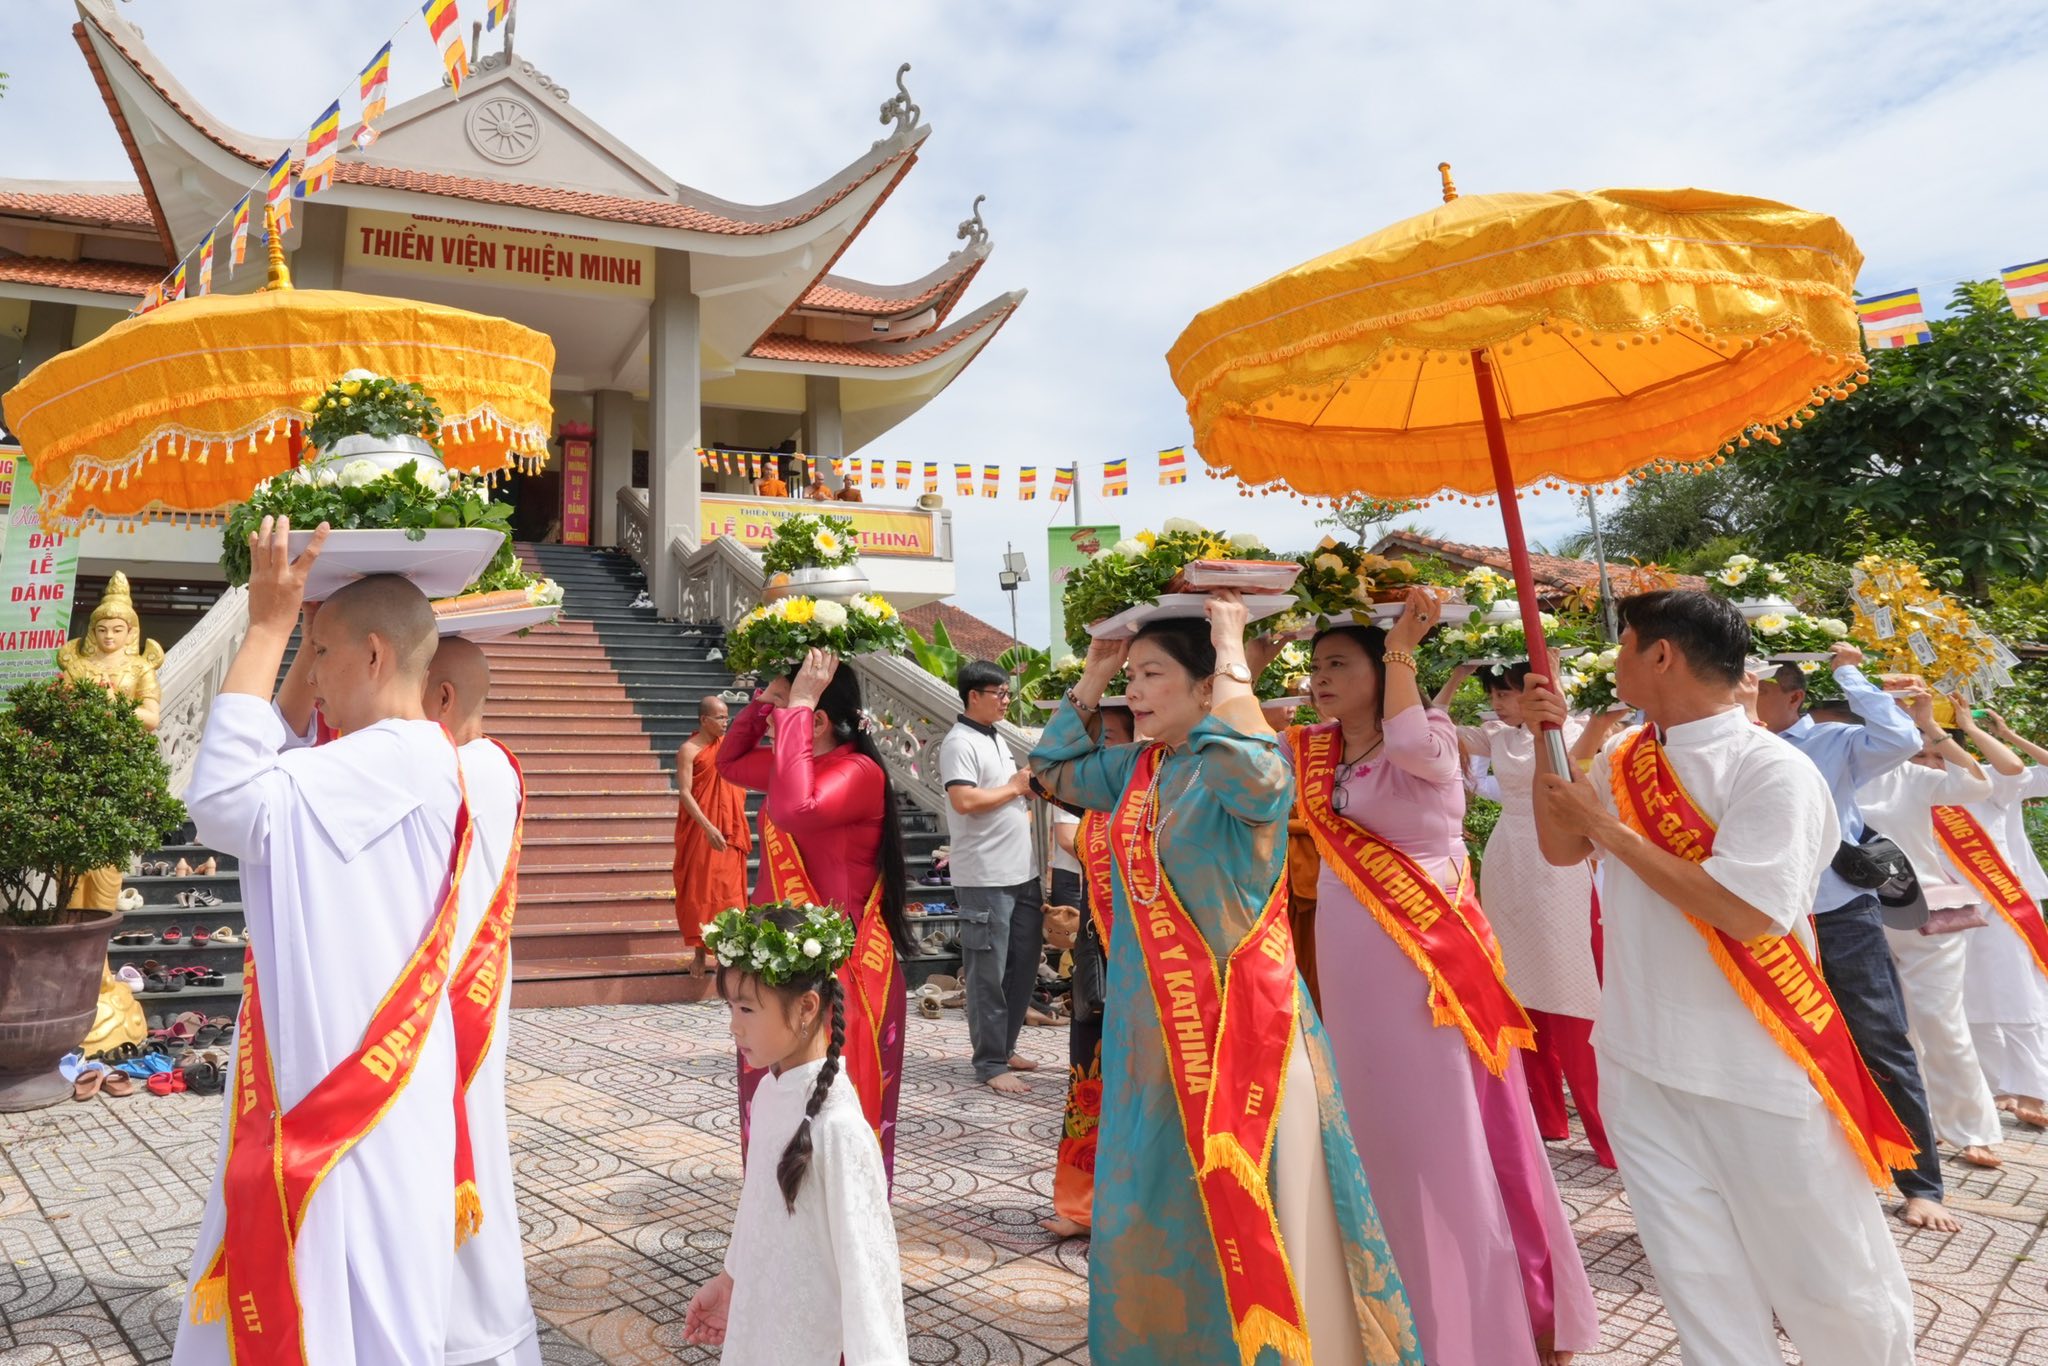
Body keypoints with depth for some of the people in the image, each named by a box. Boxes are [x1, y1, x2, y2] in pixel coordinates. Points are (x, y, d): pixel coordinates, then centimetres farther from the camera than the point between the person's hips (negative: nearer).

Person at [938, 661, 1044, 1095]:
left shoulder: (996, 740, 17)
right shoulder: (960, 742, -11)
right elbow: (964, 800, -23)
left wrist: (1029, 787, 6)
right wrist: (1015, 786, -12)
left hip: (1022, 872, 9)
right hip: (985, 878, -9)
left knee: (1023, 965, 15)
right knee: (989, 974, -1)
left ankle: (1005, 1047, 28)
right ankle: (990, 1064, 8)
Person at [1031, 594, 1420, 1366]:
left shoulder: (1241, 774, -16)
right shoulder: (1135, 769, 7)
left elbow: (1255, 772, -40)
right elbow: (1051, 770, 21)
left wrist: (1230, 646, -28)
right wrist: (1094, 673, 11)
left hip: (1237, 1017, -7)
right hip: (1149, 1023, 8)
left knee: (1250, 1214, 4)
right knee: (1152, 1204, 19)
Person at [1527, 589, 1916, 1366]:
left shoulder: (1774, 772, -17)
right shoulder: (1626, 757, 3)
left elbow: (1747, 913, -25)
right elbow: (1560, 851, 13)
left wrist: (1611, 829, -19)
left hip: (1760, 1074, -5)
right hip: (1643, 1065, 5)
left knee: (1828, 1279, 12)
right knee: (1696, 1279, 15)